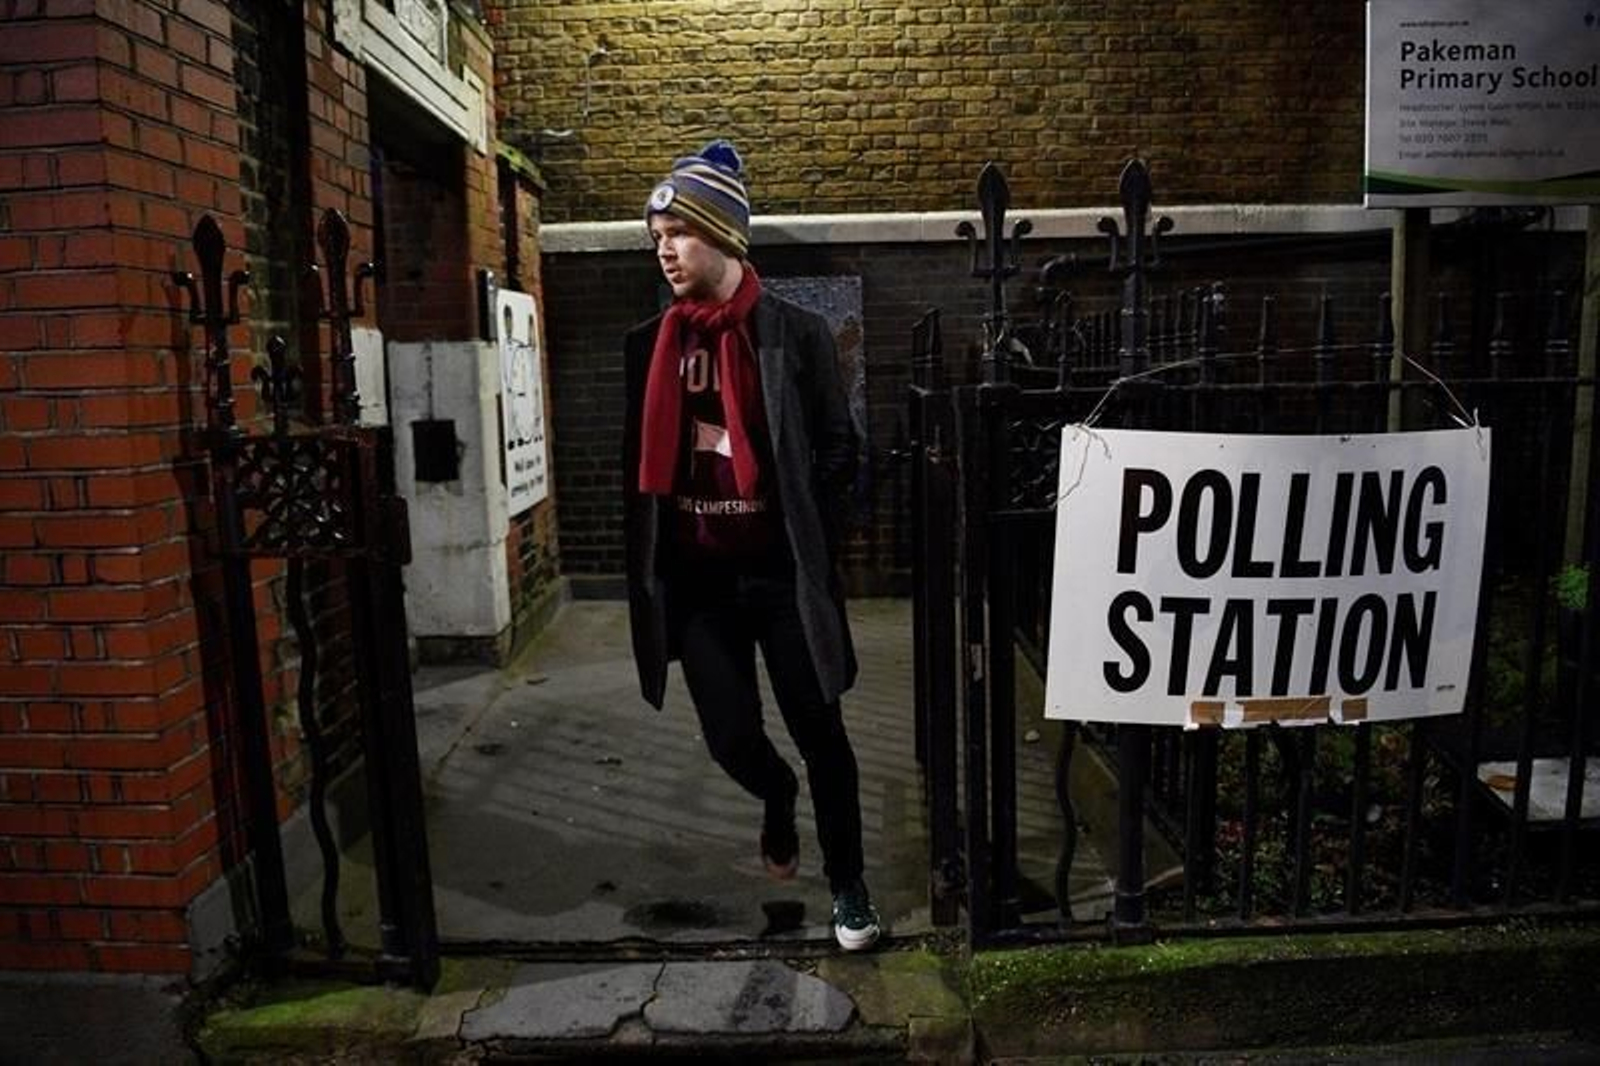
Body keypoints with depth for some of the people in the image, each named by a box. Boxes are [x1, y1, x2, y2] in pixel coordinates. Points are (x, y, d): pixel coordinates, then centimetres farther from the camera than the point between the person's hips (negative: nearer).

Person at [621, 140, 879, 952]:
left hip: (782, 575, -3)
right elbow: (640, 465, 11)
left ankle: (848, 885, 27)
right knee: (731, 738, 6)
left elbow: (838, 452, 0)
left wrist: (804, 538, -7)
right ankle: (778, 800, 43)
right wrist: (649, 571, 8)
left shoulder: (795, 334, -5)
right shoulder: (650, 346, 5)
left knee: (819, 734, 6)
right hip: (697, 580, 3)